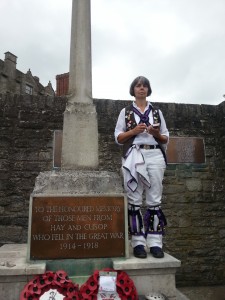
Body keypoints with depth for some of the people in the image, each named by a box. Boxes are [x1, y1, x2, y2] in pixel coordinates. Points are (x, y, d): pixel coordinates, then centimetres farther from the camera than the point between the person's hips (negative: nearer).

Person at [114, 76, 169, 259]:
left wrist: (156, 134, -6)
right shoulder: (126, 111, 12)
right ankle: (138, 242, 6)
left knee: (154, 200, 0)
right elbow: (118, 138, 6)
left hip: (155, 156, 2)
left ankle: (155, 242, 7)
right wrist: (133, 131, -9)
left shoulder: (157, 112, 16)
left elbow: (166, 138, 14)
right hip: (133, 156, -1)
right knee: (134, 200, -2)